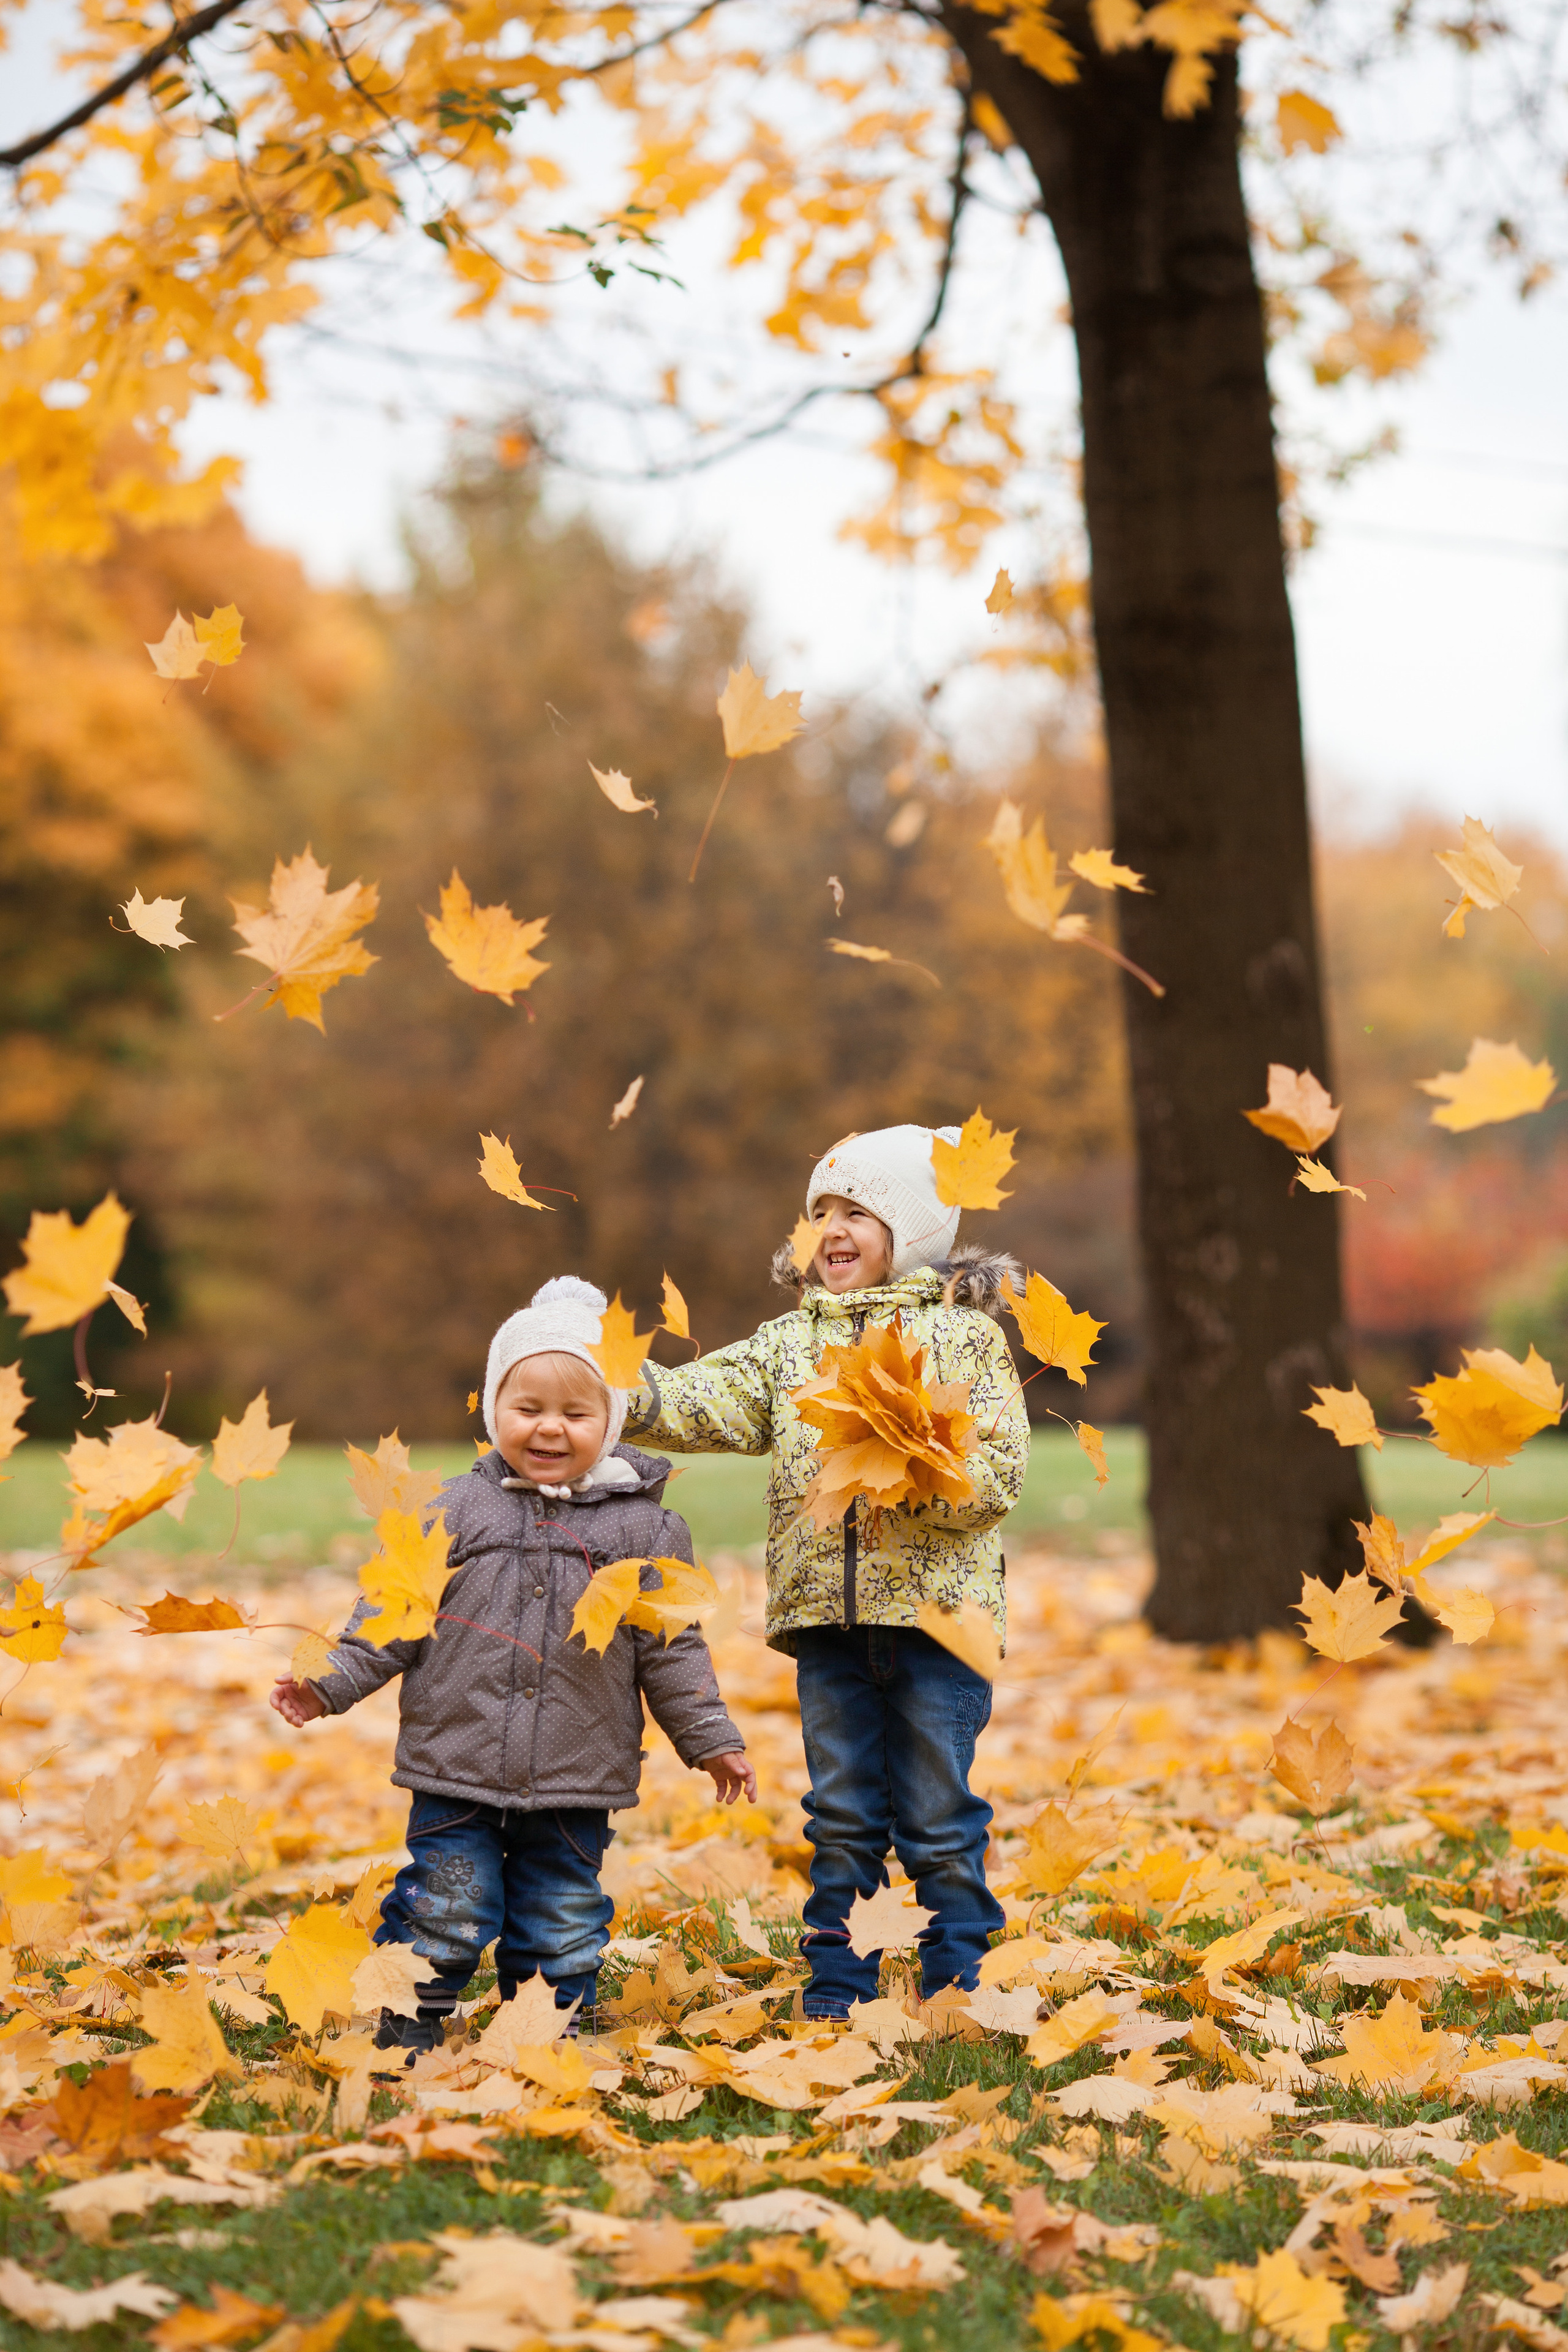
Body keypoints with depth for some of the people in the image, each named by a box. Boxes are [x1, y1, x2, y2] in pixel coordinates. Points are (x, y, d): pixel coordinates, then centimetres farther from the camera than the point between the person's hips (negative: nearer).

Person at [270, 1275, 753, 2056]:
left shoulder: (642, 1528, 2)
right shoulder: (451, 1513, 1)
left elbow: (670, 1651, 8)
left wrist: (711, 1740, 9)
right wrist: (328, 1682, -6)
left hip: (576, 1783, 1)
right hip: (457, 1766, 0)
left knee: (564, 1922, 9)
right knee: (445, 1909, 2)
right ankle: (409, 2033, 19)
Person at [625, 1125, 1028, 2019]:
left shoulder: (965, 1334, 0)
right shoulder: (789, 1343, 12)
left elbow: (1000, 1472, -8)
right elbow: (706, 1404, -3)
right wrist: (627, 1388, -21)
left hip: (935, 1603, -4)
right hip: (827, 1611, 4)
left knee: (939, 1818, 2)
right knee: (842, 1818, 12)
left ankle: (957, 1987, 13)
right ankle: (836, 1995, 20)